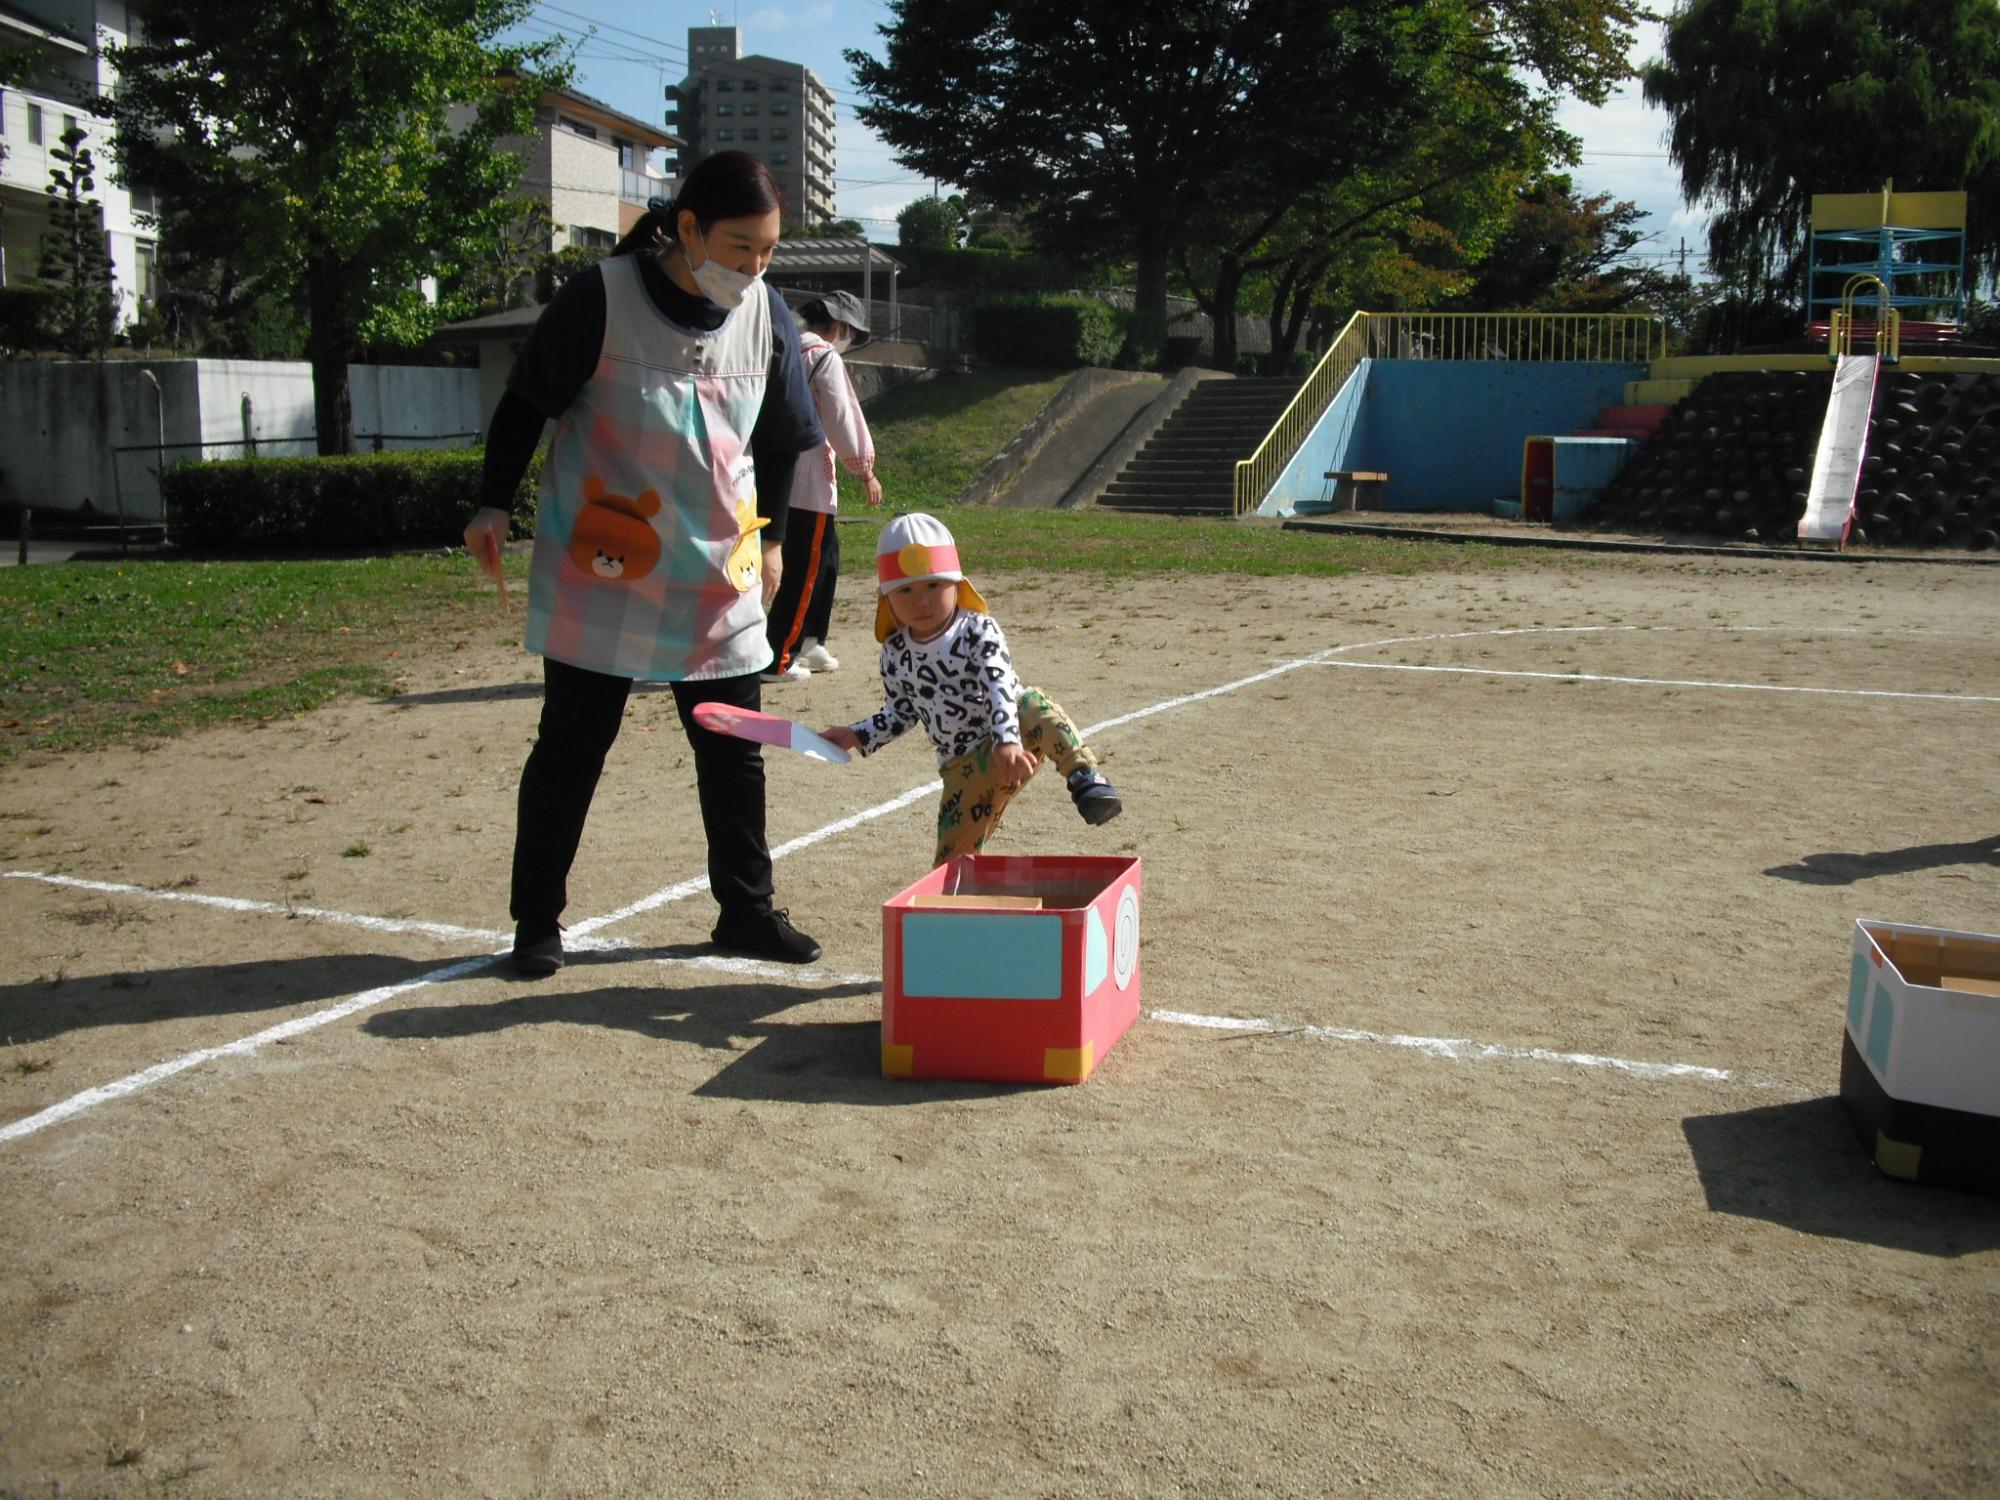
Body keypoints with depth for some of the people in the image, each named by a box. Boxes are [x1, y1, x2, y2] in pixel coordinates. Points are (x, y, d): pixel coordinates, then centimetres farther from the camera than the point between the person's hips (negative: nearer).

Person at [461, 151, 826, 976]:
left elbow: (780, 439, 14)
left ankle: (747, 909, 22)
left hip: (721, 580, 4)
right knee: (572, 746, 4)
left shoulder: (766, 315, 1)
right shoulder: (602, 297, -13)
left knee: (734, 751, 8)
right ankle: (537, 920, 18)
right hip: (600, 573, -4)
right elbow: (524, 401, -3)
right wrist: (493, 505, -4)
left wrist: (769, 538, 17)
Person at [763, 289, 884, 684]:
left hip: (781, 474, 9)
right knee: (804, 570, -2)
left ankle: (808, 643, 28)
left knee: (826, 557, 20)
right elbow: (841, 422, -11)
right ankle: (777, 661, 0)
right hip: (808, 481, -9)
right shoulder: (824, 357, -11)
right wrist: (865, 471, 0)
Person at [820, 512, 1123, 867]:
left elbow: (1000, 688, -24)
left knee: (1033, 708, -37)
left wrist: (1008, 741, -40)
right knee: (952, 863, 0)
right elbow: (902, 710, 19)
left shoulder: (979, 631, -10)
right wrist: (859, 736, 8)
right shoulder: (895, 653, 4)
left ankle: (1085, 778, -45)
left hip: (1015, 737, -4)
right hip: (966, 767, 4)